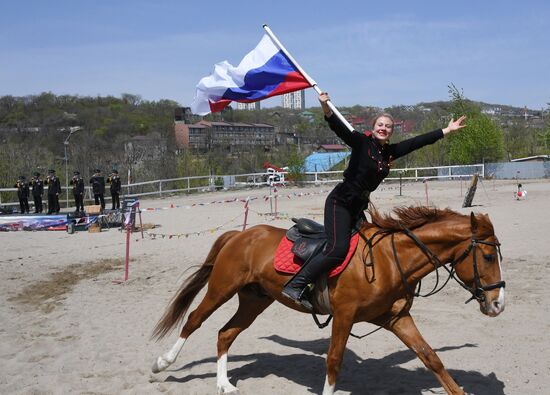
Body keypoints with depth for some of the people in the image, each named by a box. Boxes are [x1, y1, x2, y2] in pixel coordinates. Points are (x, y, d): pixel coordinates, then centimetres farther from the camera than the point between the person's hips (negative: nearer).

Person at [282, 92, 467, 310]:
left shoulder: (391, 152, 10)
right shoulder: (362, 142, -8)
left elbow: (419, 141, 15)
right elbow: (340, 129, -25)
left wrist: (447, 130, 19)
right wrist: (326, 108, -43)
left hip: (359, 206, 8)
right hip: (341, 201, -8)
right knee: (337, 248, -21)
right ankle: (296, 285, -18)